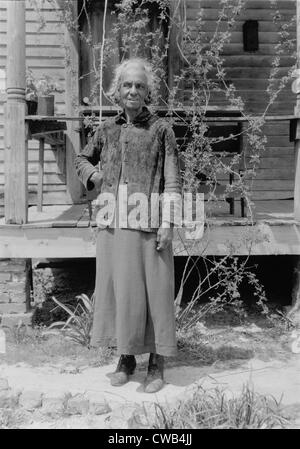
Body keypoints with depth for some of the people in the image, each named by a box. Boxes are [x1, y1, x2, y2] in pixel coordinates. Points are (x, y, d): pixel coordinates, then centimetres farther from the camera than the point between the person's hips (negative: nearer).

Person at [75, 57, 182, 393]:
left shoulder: (160, 129, 2)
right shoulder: (106, 129, 12)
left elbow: (172, 179, -2)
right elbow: (81, 160, 28)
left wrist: (168, 221, -9)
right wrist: (93, 175, 6)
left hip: (147, 223, -4)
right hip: (112, 223, 4)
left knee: (152, 290, 0)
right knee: (115, 287, 8)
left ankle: (156, 364, 14)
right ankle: (125, 358, 24)